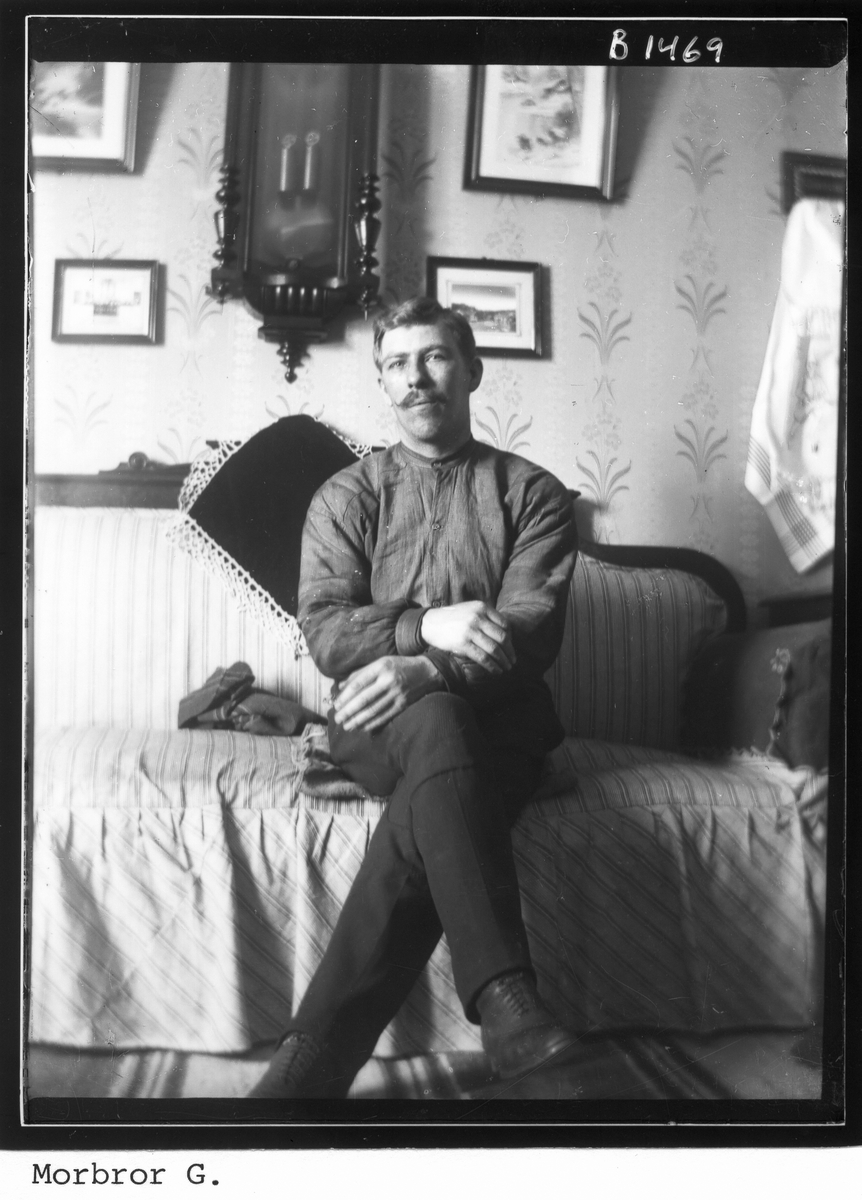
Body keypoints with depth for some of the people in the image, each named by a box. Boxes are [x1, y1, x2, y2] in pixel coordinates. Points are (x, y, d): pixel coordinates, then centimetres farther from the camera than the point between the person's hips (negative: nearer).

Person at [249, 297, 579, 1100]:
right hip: (379, 720, 0)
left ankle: (314, 1061, -36)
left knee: (420, 819, -35)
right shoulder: (345, 495, 13)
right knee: (438, 725, -38)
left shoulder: (532, 492, 9)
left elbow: (532, 633, -5)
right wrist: (427, 625, -20)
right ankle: (502, 992, -46)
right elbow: (324, 632, -1)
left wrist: (425, 671, -24)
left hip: (497, 716, 0)